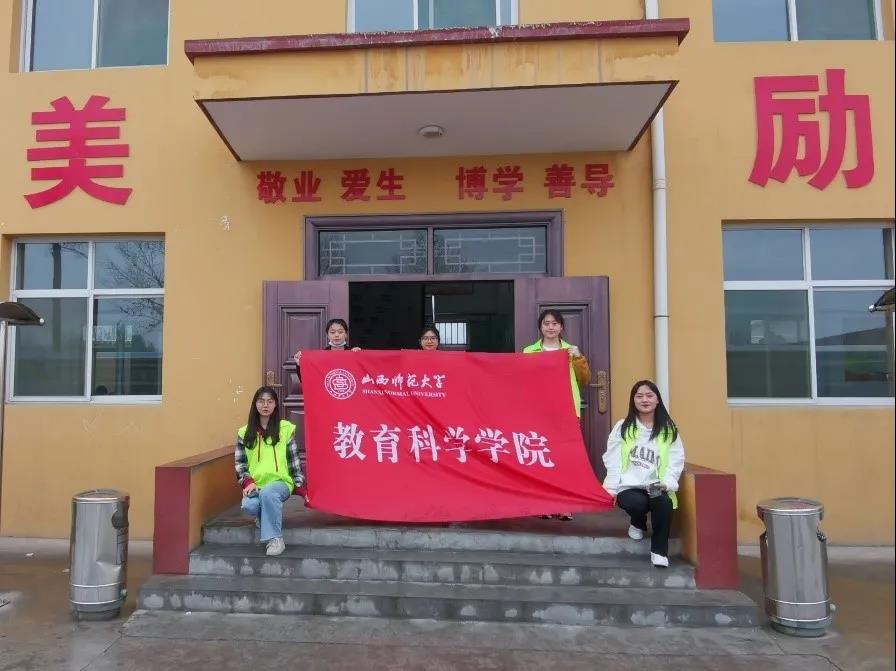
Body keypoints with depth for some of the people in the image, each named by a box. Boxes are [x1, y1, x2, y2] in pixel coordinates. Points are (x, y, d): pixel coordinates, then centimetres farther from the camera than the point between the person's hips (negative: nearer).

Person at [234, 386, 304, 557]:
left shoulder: (286, 428, 3)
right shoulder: (245, 432, 9)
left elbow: (293, 459, 6)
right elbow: (240, 462, 8)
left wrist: (299, 484, 3)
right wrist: (247, 482, -8)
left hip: (281, 482, -2)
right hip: (255, 484, 2)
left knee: (268, 493, -37)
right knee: (248, 505, -31)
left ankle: (275, 538, -21)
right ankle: (265, 515, 7)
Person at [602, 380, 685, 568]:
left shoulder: (669, 430, 11)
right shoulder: (622, 427, 7)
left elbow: (675, 461, 2)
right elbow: (613, 459, 2)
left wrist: (667, 483, -15)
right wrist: (611, 488, -6)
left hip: (656, 487, 1)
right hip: (629, 486, 0)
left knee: (664, 503, -33)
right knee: (637, 503, -33)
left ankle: (659, 551, -10)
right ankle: (638, 524, 8)